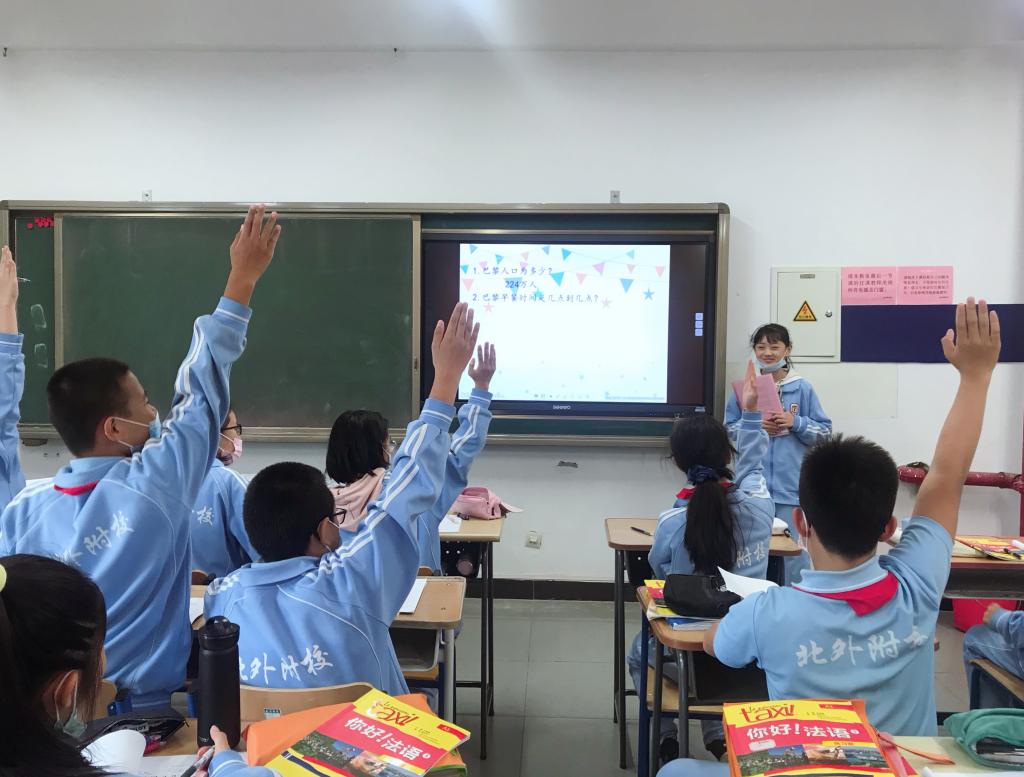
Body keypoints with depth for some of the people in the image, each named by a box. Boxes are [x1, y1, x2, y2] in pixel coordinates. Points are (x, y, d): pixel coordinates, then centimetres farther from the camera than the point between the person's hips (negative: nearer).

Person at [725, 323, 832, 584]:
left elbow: (825, 431, 2)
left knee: (794, 551, 1)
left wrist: (795, 422, -13)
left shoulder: (802, 388, 0)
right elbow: (728, 430, 7)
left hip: (791, 486, -2)